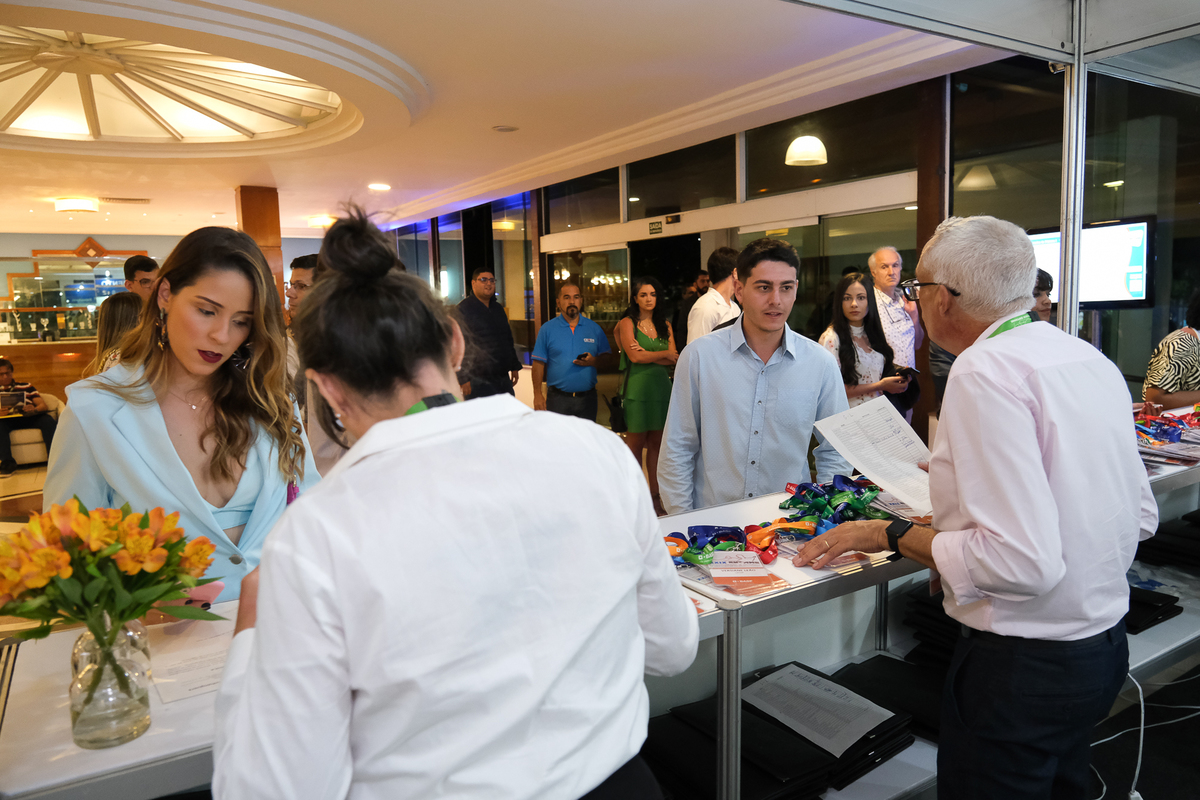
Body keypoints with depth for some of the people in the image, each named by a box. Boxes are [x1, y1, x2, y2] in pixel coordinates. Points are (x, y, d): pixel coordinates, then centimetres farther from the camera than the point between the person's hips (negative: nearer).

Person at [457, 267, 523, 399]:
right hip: (478, 382, -7)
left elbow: (508, 339, 25)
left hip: (503, 379, 8)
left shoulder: (498, 309, 17)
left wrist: (515, 366, 22)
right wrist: (463, 378, -18)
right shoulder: (463, 309, -7)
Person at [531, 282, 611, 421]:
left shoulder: (594, 329, 7)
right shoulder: (547, 329, 3)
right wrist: (537, 394, -4)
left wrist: (593, 361, -13)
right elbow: (539, 363, 1)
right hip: (557, 398, -2)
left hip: (587, 398, 2)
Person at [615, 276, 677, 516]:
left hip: (662, 386, 4)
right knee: (636, 442, 0)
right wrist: (663, 354, -2)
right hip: (638, 386, -4)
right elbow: (634, 356, -11)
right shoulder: (627, 323, 1)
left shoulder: (664, 324, 13)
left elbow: (673, 359, 3)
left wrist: (648, 355, -11)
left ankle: (655, 496, 14)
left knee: (657, 442, 7)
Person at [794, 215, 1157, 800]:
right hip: (1106, 642, 9)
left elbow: (1023, 560, -29)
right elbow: (1141, 517, 12)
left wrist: (889, 536, -18)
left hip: (1023, 664, -9)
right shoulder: (1093, 359, 4)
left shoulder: (985, 370, -22)